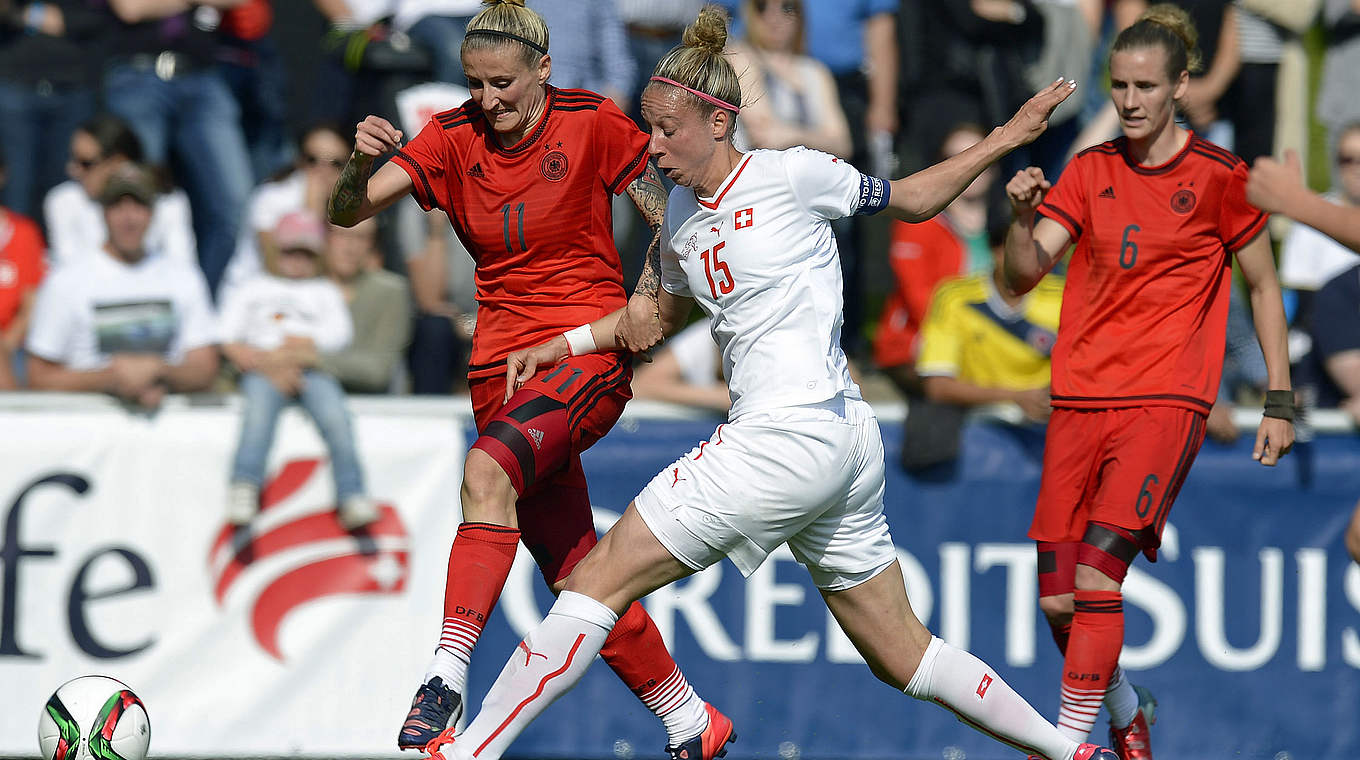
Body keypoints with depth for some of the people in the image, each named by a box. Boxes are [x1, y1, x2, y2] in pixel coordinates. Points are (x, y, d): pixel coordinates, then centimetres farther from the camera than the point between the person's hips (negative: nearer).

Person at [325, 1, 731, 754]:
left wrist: (649, 292, -16)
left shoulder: (593, 123, -5)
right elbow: (347, 212, -6)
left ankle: (447, 676, -40)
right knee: (575, 577, 5)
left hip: (589, 349, -5)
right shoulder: (452, 140, 2)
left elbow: (667, 218, 3)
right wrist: (361, 162, -28)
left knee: (488, 470, -33)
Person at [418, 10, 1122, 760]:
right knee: (901, 655, 13)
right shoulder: (682, 212, 16)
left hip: (791, 437, -9)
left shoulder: (789, 176, -6)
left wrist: (1004, 140, 7)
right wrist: (565, 345, 24)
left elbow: (909, 198, 10)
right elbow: (668, 308, 34)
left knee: (599, 579, -9)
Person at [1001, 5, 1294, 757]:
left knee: (1096, 570, -21)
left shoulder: (1216, 178, -2)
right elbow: (1024, 275, 0)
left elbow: (1263, 286, 7)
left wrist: (1279, 400, 4)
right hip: (1080, 398, 5)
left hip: (1166, 399, -4)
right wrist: (1023, 215, -20)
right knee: (1056, 599, 3)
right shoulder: (1089, 172, 8)